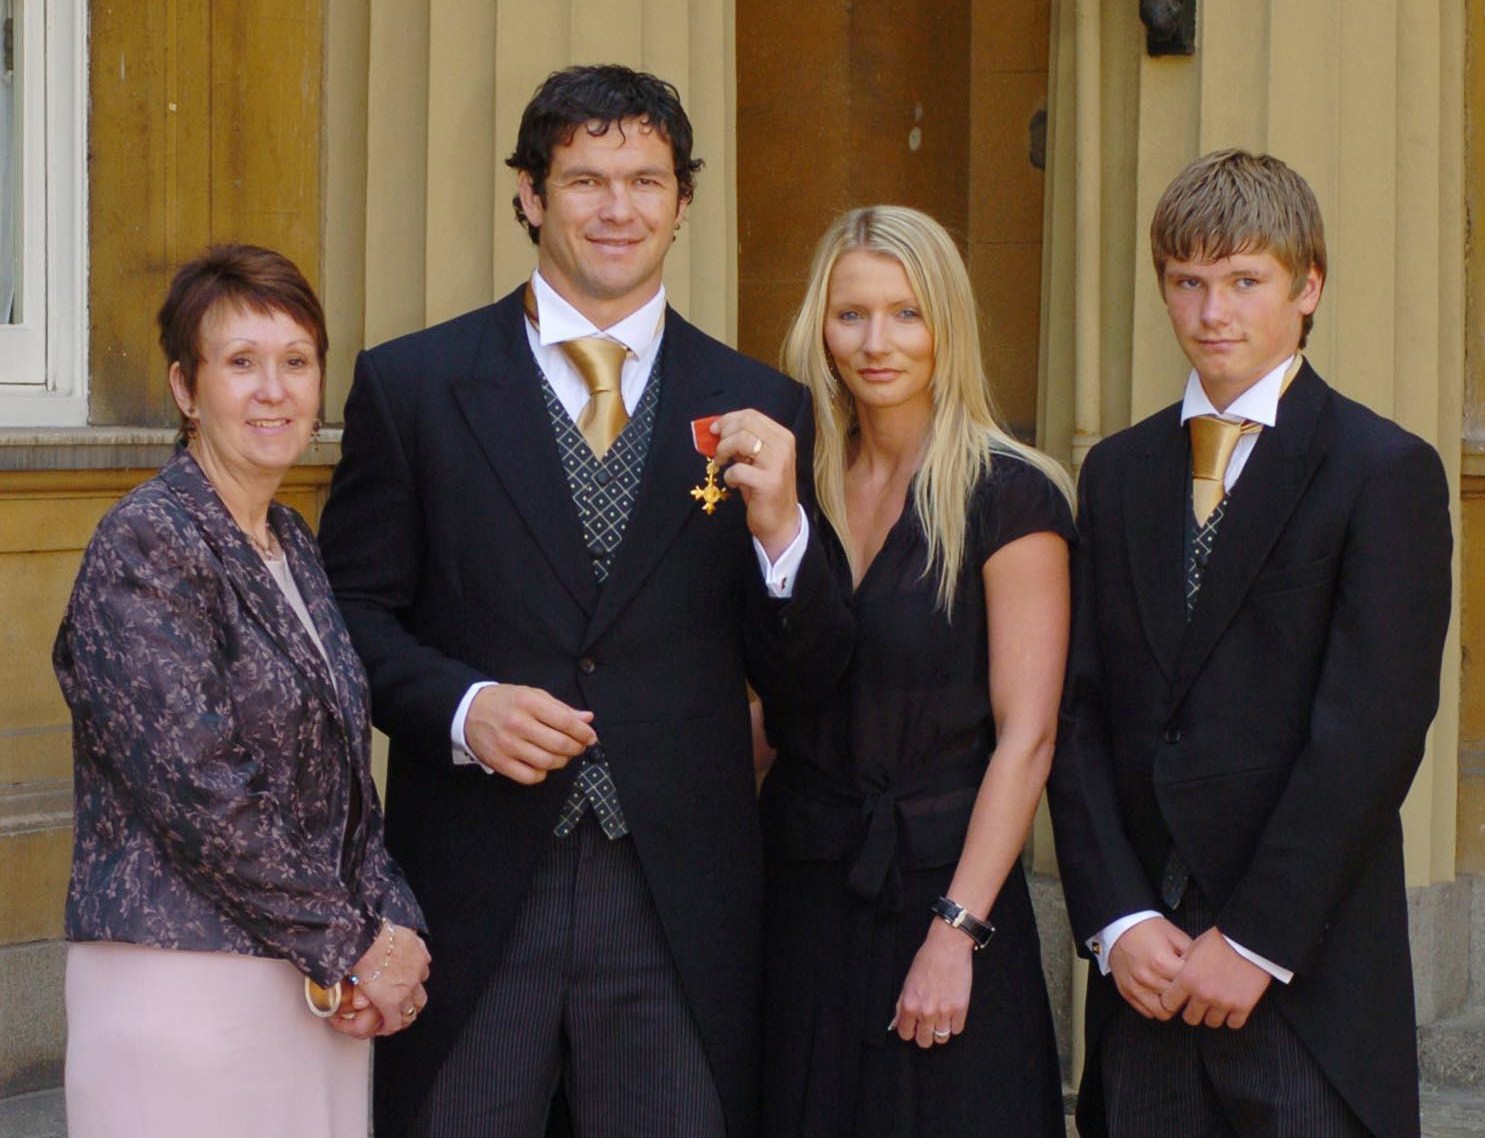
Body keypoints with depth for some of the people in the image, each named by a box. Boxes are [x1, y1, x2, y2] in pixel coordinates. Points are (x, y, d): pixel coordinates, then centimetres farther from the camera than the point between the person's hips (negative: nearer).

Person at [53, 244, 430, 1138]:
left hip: (322, 987, 7)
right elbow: (196, 792, -17)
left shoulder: (295, 547, 13)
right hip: (187, 987, -7)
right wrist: (351, 946, -12)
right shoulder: (145, 546, -11)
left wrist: (389, 924, -2)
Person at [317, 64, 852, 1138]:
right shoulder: (412, 385, 3)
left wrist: (778, 526, -13)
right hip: (473, 887, -1)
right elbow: (355, 614, 4)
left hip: (680, 899, 1)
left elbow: (800, 671, 6)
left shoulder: (756, 406, 7)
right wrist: (460, 708, -14)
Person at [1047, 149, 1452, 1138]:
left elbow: (1373, 731, -10)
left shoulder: (1385, 472, -4)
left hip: (1311, 973, -4)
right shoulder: (1118, 472, 12)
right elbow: (1079, 715, 7)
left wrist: (1254, 941, -12)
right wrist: (1118, 921, -5)